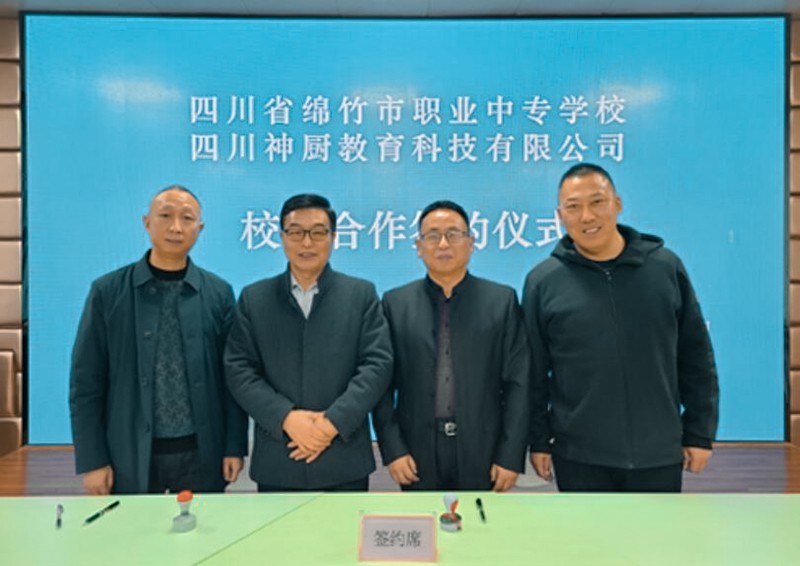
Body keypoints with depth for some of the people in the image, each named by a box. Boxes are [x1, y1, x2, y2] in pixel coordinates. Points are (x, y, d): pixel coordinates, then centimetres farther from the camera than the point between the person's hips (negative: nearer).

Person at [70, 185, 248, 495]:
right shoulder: (108, 291, -2)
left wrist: (234, 446, 0)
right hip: (129, 456, -1)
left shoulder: (218, 293, 0)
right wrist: (92, 459, -4)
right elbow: (86, 380, -2)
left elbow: (232, 376, 2)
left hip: (202, 454, 1)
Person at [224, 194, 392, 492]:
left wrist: (333, 422, -14)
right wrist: (287, 417, -14)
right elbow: (238, 369, -1)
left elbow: (378, 363, -4)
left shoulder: (362, 294, 4)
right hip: (276, 462, 1)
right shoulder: (253, 298, 6)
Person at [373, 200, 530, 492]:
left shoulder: (502, 300, 1)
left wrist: (512, 455, -4)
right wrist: (392, 449, -4)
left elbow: (517, 383, -1)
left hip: (483, 455, 0)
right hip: (417, 455, 1)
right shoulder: (395, 303, 2)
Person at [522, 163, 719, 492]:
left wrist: (700, 433, 3)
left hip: (659, 453, 2)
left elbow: (696, 358, 3)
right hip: (580, 456, -1)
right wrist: (539, 440, 0)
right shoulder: (543, 281, -6)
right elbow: (532, 373, -1)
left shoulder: (666, 267, -2)